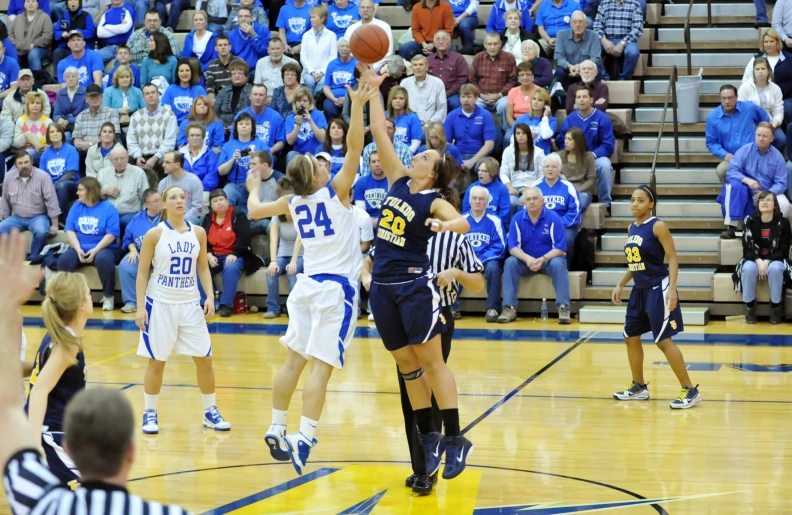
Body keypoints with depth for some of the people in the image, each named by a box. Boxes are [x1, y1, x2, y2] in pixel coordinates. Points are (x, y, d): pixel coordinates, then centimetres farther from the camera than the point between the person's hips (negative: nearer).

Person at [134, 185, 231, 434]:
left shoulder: (198, 232, 2)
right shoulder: (155, 234, -7)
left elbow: (203, 268, 10)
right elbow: (142, 272, -5)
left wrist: (210, 296, -3)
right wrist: (140, 307, -11)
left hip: (190, 304, 3)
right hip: (160, 303, -3)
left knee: (204, 359, 3)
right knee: (156, 361, 3)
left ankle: (210, 412, 17)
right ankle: (150, 414, 16)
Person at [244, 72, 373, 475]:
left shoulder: (293, 203, 7)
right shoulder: (335, 191, -7)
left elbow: (255, 211, 22)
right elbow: (354, 147, -15)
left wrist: (254, 189, 41)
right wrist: (358, 105, -16)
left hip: (307, 285, 6)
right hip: (336, 287, -6)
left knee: (294, 360, 13)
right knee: (321, 366, -11)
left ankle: (277, 430, 17)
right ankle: (304, 437, -19)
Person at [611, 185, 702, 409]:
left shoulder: (658, 226, -13)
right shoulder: (632, 228, 10)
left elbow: (673, 258, -15)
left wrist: (672, 288, -24)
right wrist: (620, 285, 17)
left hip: (658, 289, -9)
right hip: (639, 290, 9)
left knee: (664, 340, -9)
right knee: (631, 337, 13)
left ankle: (691, 390, -3)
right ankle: (639, 387, 28)